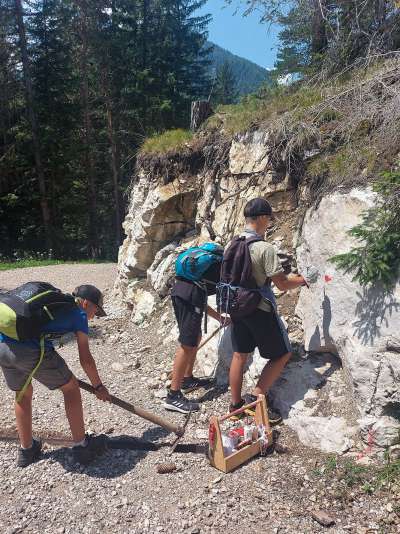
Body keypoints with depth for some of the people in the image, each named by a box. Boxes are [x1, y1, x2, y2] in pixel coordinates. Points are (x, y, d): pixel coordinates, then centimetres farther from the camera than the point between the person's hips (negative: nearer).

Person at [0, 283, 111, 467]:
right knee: (70, 388, 14)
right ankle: (81, 447, 24)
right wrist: (98, 387, 23)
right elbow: (85, 359, 9)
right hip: (31, 351, -7)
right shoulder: (78, 313, 11)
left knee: (22, 393, 29)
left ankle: (26, 451, 42)